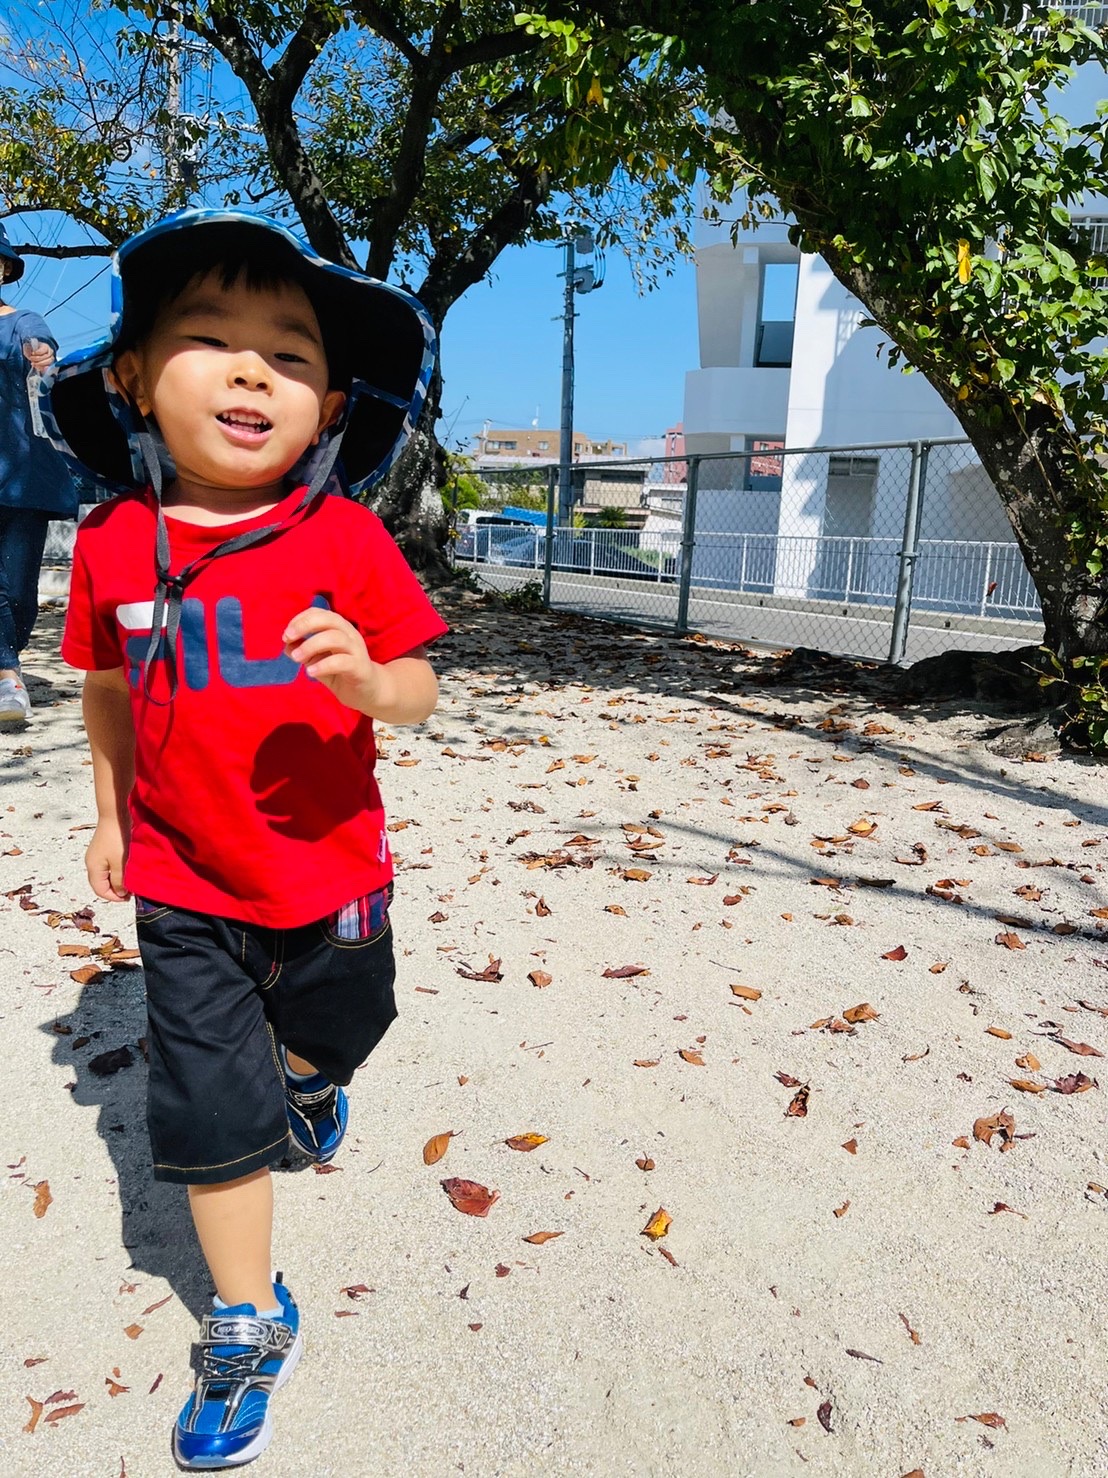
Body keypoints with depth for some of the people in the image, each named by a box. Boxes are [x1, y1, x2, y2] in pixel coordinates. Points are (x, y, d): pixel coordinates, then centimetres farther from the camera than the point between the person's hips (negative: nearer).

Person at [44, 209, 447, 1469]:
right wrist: (109, 813, 13)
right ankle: (250, 1325, 31)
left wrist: (369, 680, -34)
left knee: (338, 1030, 25)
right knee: (207, 1116, 6)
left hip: (331, 870, 0)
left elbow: (418, 689, -12)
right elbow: (108, 685, 8)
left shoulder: (345, 538, -14)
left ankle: (308, 1077, 65)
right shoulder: (111, 544, -7)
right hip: (185, 890, 1)